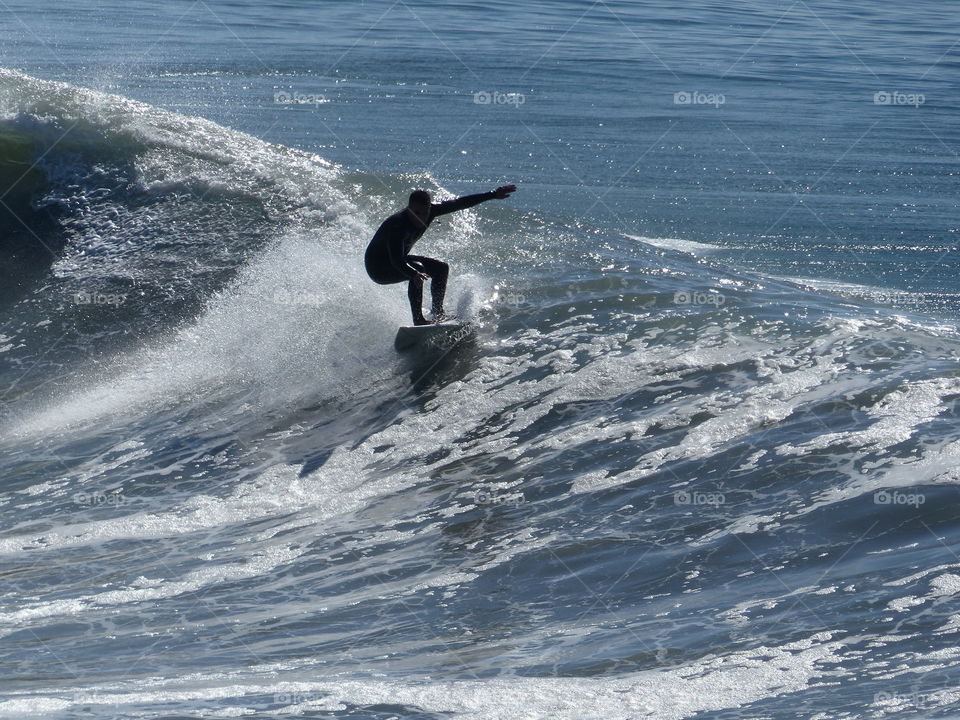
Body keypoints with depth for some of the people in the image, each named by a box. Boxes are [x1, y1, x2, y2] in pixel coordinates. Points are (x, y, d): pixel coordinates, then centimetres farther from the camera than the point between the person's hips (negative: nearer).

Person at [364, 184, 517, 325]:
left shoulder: (430, 211, -15)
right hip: (378, 268, -9)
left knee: (441, 268, 7)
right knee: (418, 268, -33)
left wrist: (493, 195, -4)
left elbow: (459, 203, -6)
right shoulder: (397, 224, -36)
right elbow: (396, 260, -46)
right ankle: (418, 319, -33)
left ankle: (438, 313, 11)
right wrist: (414, 274, -65)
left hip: (398, 260, 9)